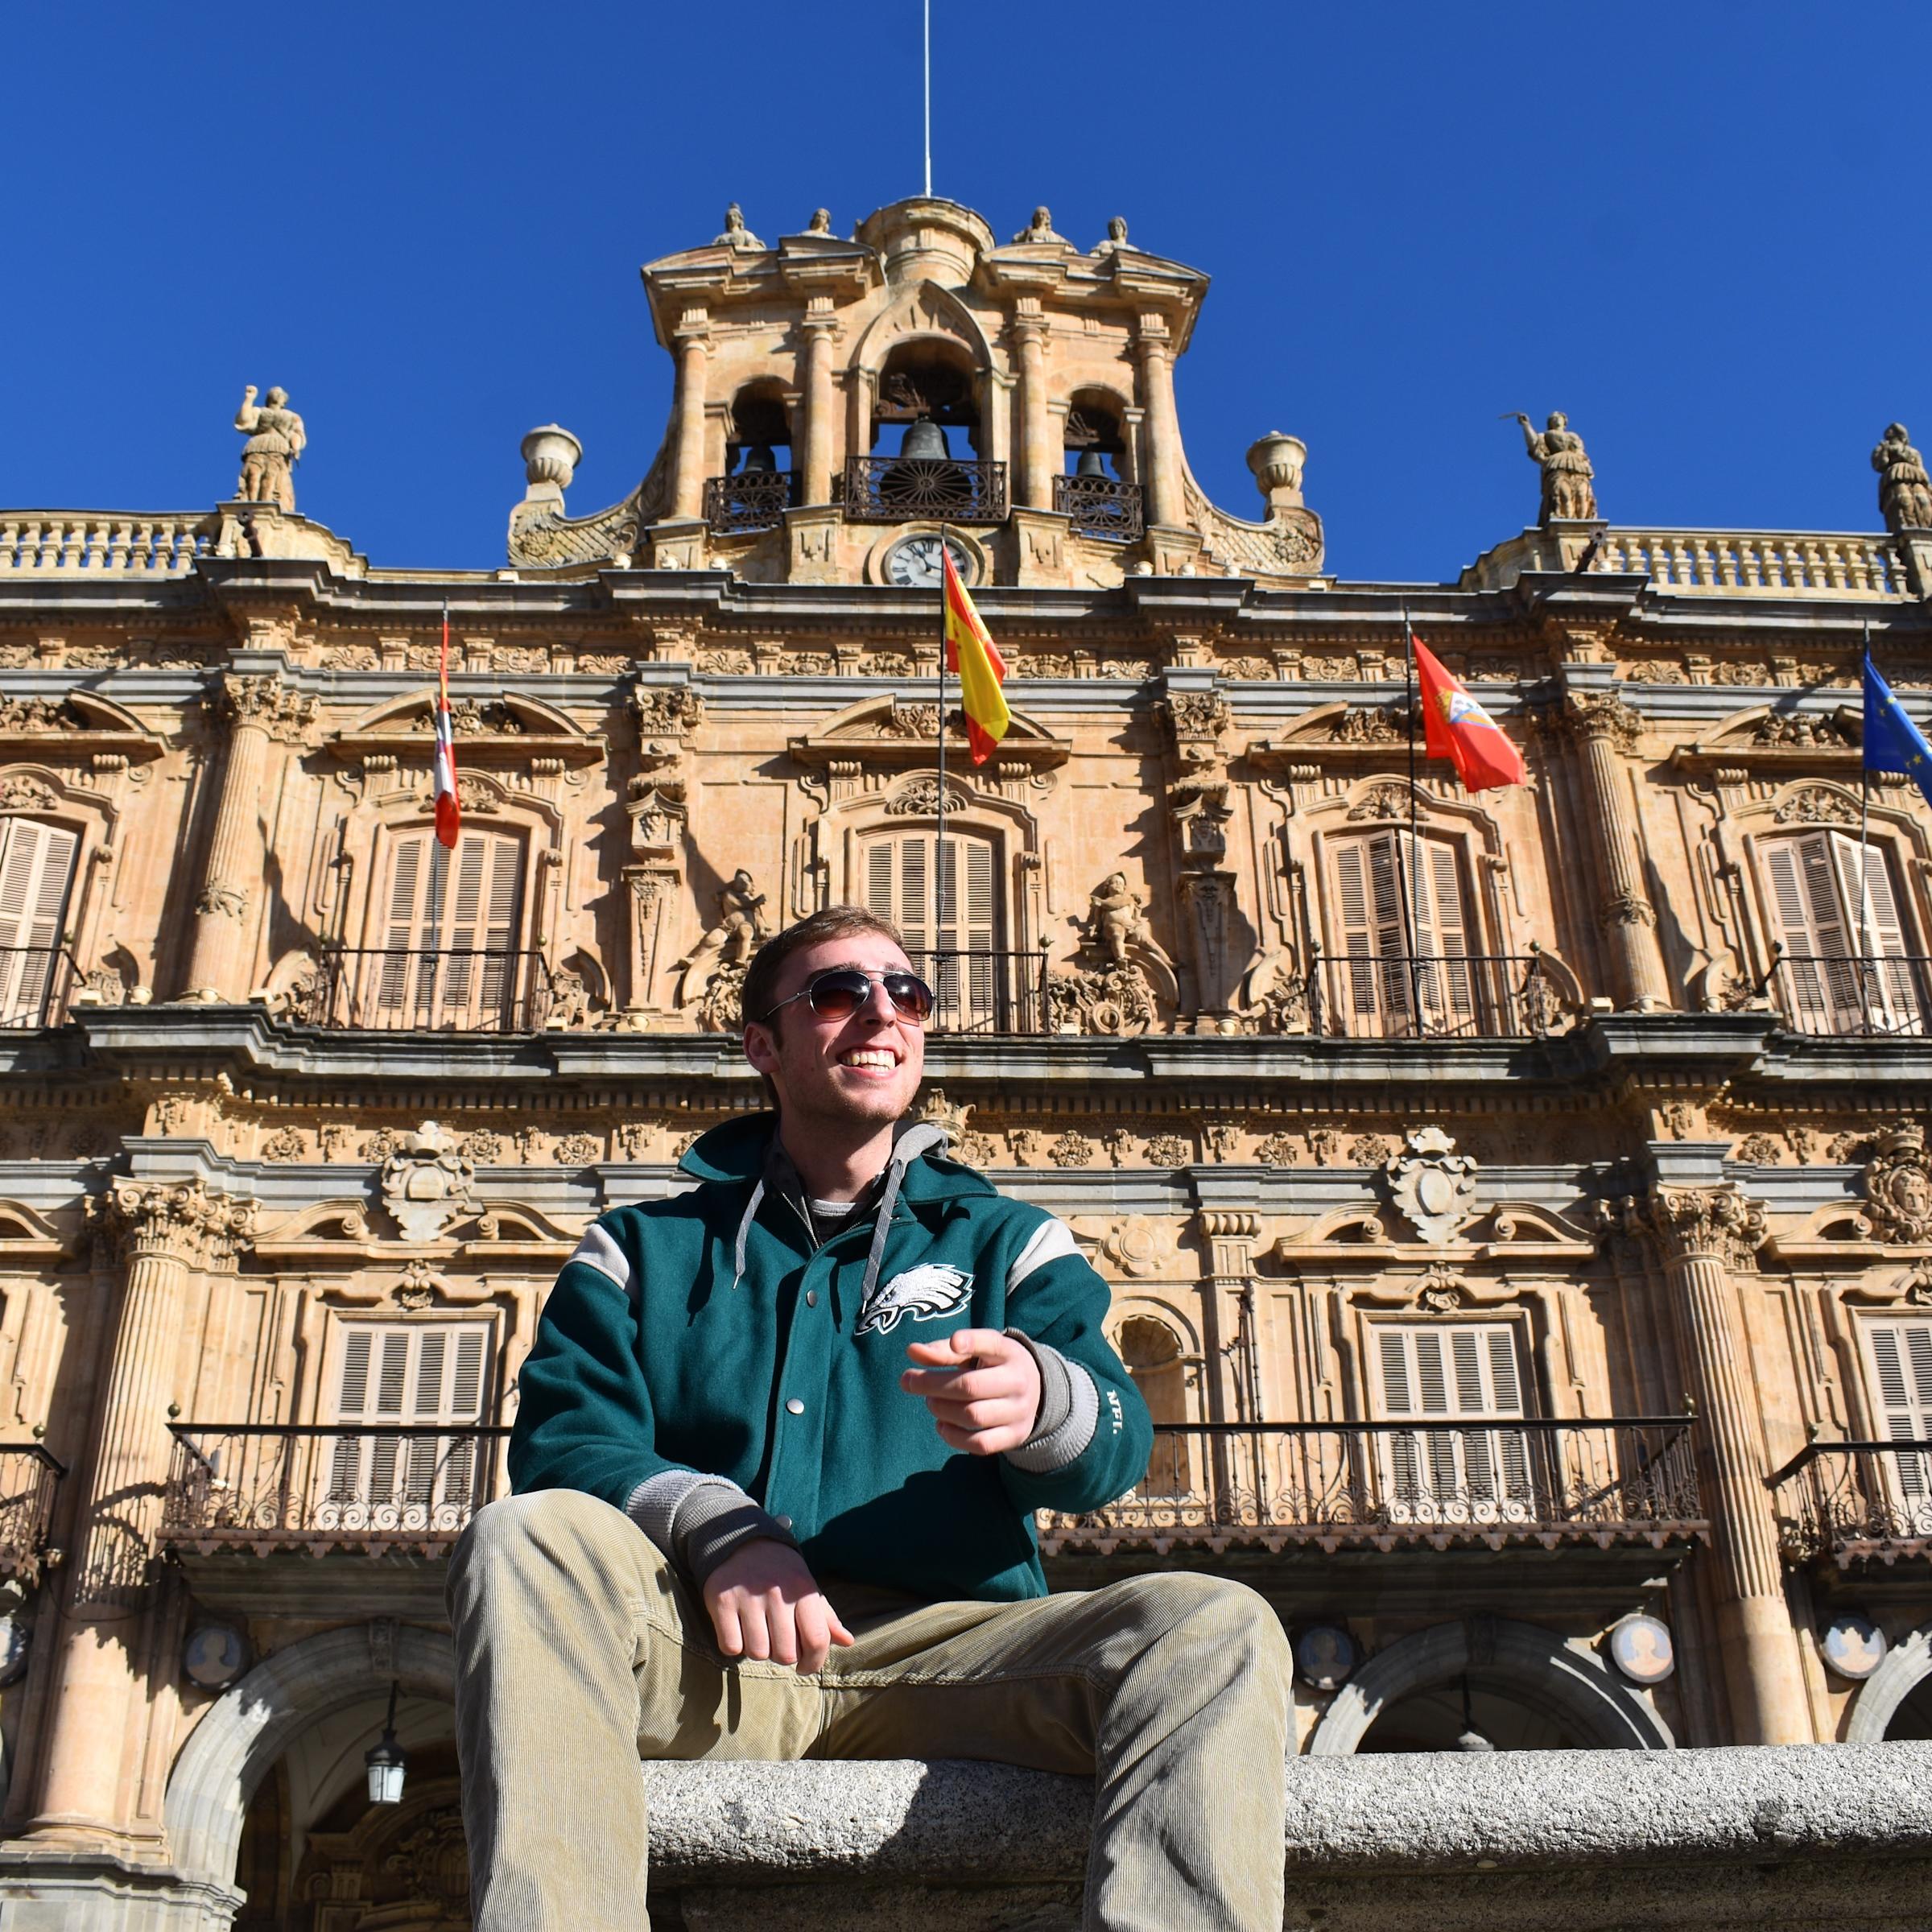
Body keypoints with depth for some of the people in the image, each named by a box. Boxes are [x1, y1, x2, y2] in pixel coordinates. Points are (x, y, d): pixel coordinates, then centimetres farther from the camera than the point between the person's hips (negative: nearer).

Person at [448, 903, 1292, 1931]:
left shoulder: (1007, 1240, 20)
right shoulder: (646, 1246, 20)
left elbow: (1115, 1443, 3)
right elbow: (563, 1435, 4)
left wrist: (1041, 1397, -24)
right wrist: (714, 1527, -18)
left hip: (945, 1644, 0)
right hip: (712, 1650, 0)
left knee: (1215, 1626, -26)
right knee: (527, 1539, -30)